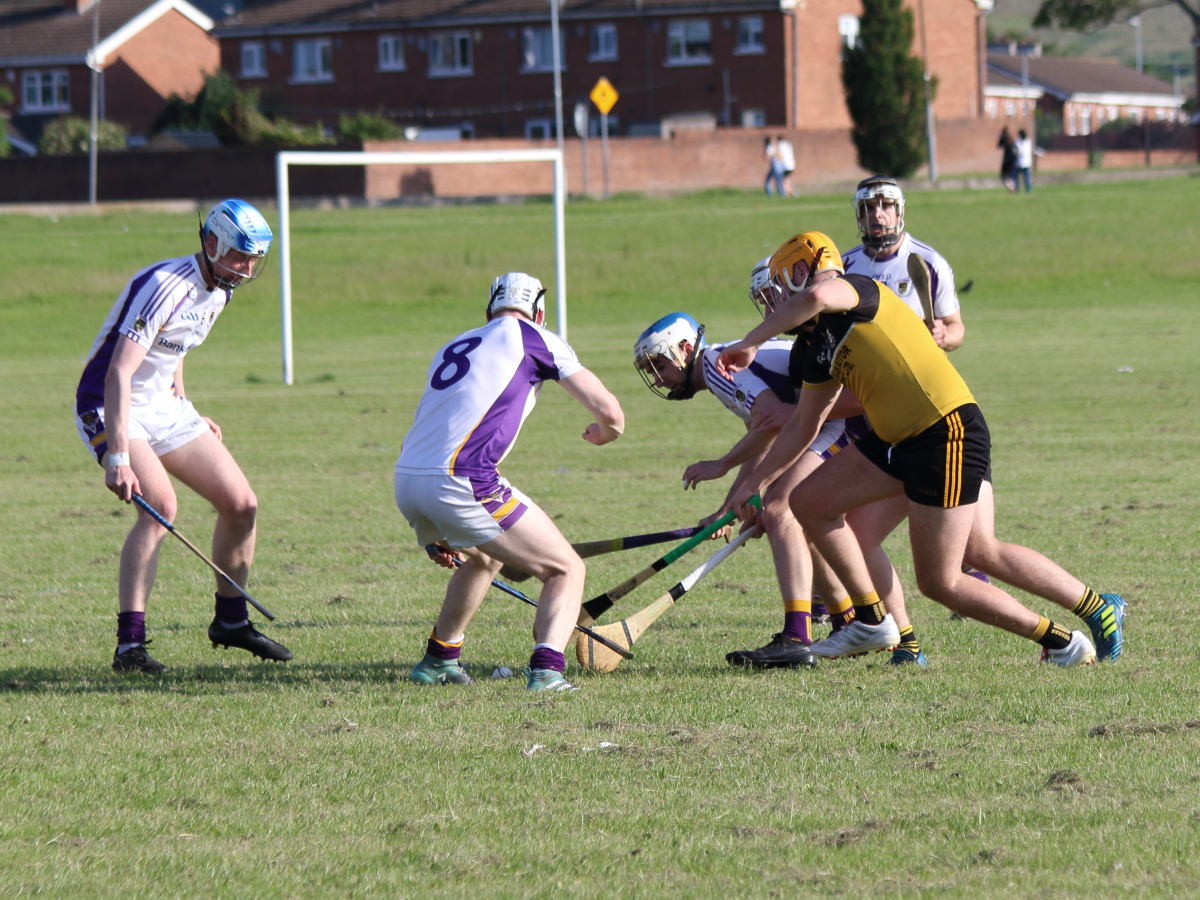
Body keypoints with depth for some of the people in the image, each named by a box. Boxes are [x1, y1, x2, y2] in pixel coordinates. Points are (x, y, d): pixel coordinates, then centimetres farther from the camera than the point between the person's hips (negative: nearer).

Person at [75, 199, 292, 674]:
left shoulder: (218, 291, 4)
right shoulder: (167, 286, -26)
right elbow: (118, 373, -33)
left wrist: (186, 412, 21)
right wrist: (118, 457, -40)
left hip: (165, 407, 9)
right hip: (110, 409, -9)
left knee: (241, 505, 5)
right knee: (161, 504, -29)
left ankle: (231, 621, 26)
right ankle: (129, 644, -28)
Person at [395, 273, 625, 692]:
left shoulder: (452, 348, 28)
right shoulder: (534, 339, 9)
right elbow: (610, 413, 6)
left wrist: (435, 536, 36)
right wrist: (603, 432, 32)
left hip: (405, 484, 7)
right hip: (459, 483, -7)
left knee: (485, 557, 36)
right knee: (566, 570, 5)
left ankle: (439, 658, 38)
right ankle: (547, 667, -18)